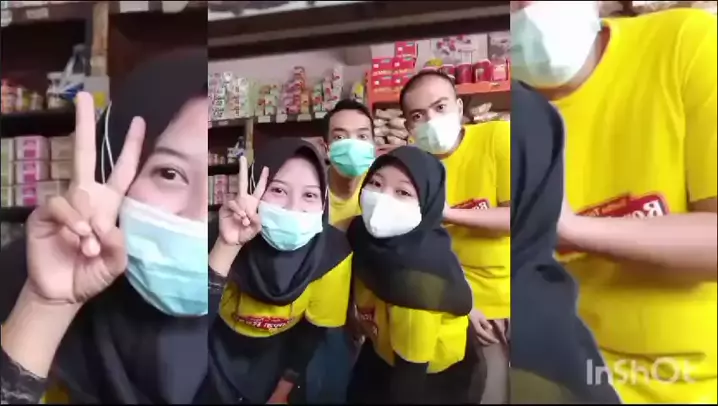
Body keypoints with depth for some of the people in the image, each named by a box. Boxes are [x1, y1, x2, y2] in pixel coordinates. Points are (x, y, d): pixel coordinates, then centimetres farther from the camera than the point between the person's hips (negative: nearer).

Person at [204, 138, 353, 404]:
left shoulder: (332, 253, -27)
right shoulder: (228, 235, -31)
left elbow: (315, 328, -12)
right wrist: (226, 245, -53)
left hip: (282, 348, 1)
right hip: (222, 343, -1)